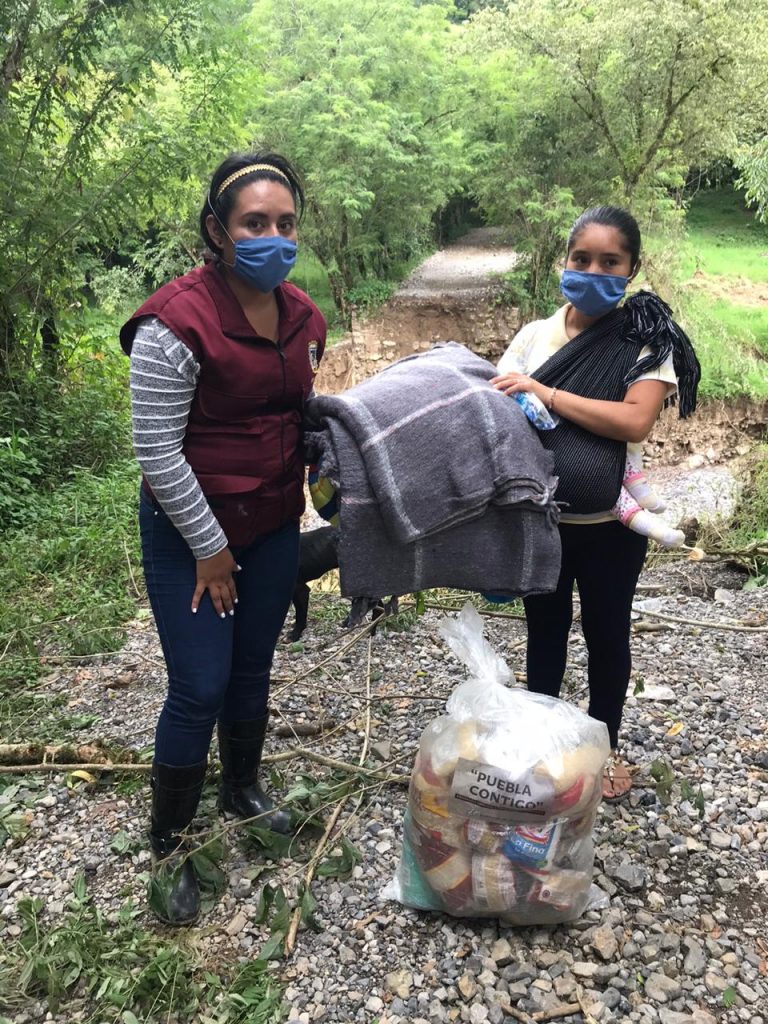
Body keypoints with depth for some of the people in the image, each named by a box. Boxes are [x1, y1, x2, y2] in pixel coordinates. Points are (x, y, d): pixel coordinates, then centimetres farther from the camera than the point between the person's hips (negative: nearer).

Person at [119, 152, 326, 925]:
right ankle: (168, 846, 22)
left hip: (272, 524, 6)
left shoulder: (303, 316, 0)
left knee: (253, 670, 18)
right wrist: (210, 549, -14)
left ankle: (242, 789, 43)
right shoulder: (178, 323, -21)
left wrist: (300, 501, 11)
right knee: (200, 688, 0)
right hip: (190, 530, -6)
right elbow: (156, 449, -20)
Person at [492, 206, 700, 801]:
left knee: (607, 633, 16)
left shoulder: (648, 340, -8)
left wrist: (547, 394, -22)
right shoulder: (535, 336, 0)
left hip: (610, 523, -2)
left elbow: (635, 421, -21)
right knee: (546, 628, 18)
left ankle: (605, 746, 37)